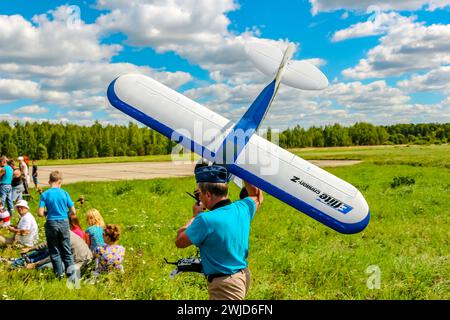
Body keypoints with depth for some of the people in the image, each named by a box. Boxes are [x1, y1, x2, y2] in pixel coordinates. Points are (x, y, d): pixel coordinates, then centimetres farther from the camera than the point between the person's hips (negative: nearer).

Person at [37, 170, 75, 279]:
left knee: (54, 251, 11)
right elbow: (73, 212, -2)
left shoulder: (45, 194, -6)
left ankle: (60, 274, 13)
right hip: (64, 223, 1)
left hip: (51, 223, -1)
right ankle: (70, 271, 7)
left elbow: (40, 213, -12)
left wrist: (48, 213, 9)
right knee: (66, 250, 13)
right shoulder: (64, 193, -3)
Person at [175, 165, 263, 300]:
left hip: (224, 285, -8)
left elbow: (179, 242, -9)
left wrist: (195, 216, 3)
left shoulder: (206, 220, -25)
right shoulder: (242, 208, -5)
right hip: (243, 275, 8)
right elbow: (257, 197, 20)